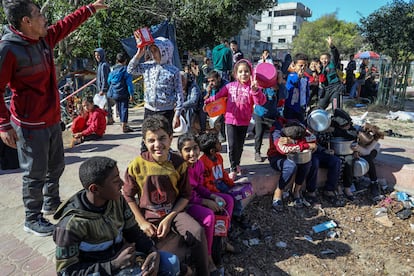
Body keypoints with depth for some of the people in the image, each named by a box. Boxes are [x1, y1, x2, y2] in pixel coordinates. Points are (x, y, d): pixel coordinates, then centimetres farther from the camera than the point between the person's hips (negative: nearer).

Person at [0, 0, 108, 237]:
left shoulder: (45, 38, 4)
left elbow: (67, 24, 20)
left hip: (53, 120, 8)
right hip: (30, 125, -8)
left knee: (56, 166, 21)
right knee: (35, 174, 3)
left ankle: (51, 204, 42)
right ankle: (33, 219, 23)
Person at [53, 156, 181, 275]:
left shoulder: (117, 200, -10)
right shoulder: (71, 223, -26)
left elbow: (134, 232, 0)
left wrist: (153, 252, -20)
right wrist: (115, 265, -28)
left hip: (121, 257, 6)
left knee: (171, 262, -7)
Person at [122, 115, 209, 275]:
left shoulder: (178, 163, -8)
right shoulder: (137, 165, -12)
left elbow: (185, 195, -2)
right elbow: (128, 196, -2)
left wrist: (169, 219, -13)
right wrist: (142, 222, -10)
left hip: (174, 212, 1)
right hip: (148, 216, 0)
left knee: (197, 232, -23)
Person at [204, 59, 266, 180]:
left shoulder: (252, 87, -5)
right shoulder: (230, 86, 1)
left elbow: (261, 102, -19)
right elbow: (218, 96, 14)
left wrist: (255, 90, -33)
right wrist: (208, 101, 7)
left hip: (244, 121, 0)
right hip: (230, 120, 0)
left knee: (240, 145, 14)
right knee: (232, 145, -10)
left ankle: (236, 164, 39)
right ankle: (233, 169, 6)